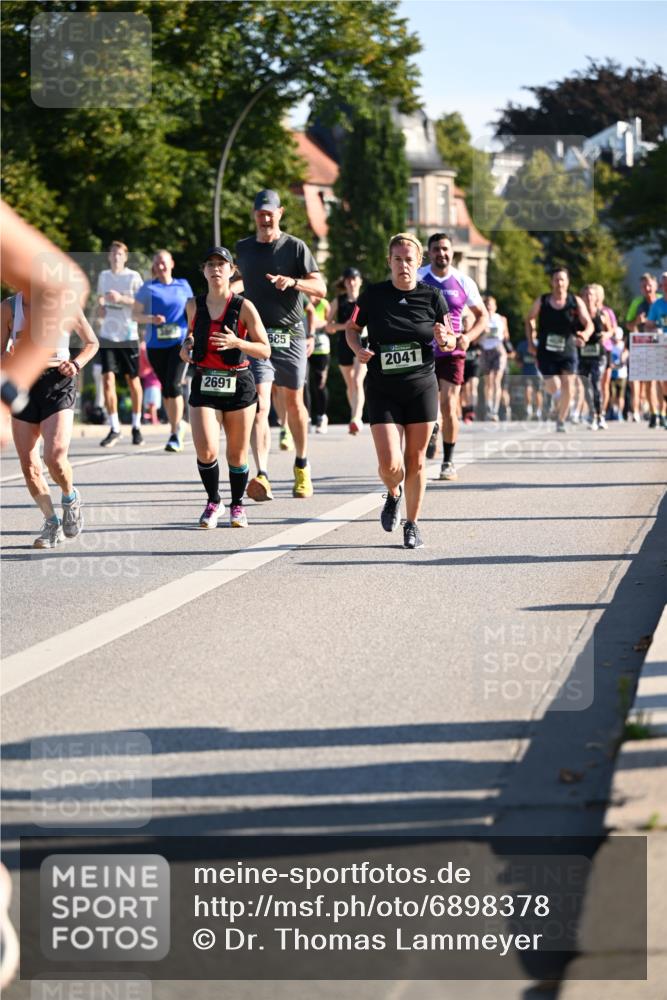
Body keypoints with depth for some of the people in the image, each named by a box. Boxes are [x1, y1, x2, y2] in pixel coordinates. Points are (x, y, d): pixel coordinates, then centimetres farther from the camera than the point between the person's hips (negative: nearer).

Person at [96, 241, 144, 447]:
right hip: (107, 335, 3)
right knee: (108, 380, -8)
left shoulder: (133, 277, -3)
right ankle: (114, 429, -4)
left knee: (133, 379, 6)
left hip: (129, 334, -3)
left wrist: (121, 299, -20)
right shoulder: (103, 276, 11)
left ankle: (136, 426, 20)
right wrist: (100, 305, 5)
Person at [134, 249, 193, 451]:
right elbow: (136, 314, 4)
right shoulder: (148, 288, 6)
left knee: (173, 385, -16)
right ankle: (178, 424, 31)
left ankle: (175, 435, -15)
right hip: (156, 345, 2)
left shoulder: (183, 286, 10)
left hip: (180, 342, -2)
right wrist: (151, 319, -15)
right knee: (165, 387, 10)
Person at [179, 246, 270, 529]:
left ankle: (237, 505, 28)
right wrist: (187, 345, 1)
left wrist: (236, 342, -21)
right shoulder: (194, 305, 4)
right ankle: (213, 502, 10)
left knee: (237, 455, 6)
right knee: (206, 452, -13)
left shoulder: (244, 307, -5)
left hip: (238, 385, -1)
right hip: (204, 385, 1)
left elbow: (265, 350, -5)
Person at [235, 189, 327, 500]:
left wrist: (293, 282, -23)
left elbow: (320, 287, -6)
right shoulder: (242, 248, 10)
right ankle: (262, 476, -22)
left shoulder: (295, 247, 1)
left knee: (293, 402, 9)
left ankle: (301, 467, 29)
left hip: (290, 335, -1)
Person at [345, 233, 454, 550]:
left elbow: (451, 341, 8)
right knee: (389, 464, -10)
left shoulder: (431, 296, -1)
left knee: (415, 461, 6)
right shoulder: (373, 295, -4)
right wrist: (358, 348, -10)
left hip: (422, 389, 1)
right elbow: (352, 328, 10)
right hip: (382, 391, -1)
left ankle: (412, 524, 22)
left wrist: (445, 339, -16)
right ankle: (393, 495, 26)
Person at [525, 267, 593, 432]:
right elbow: (530, 319, 14)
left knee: (568, 389, -8)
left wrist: (585, 334, -30)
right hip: (546, 351, 0)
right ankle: (555, 394, 29)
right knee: (553, 386, -10)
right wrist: (531, 342, 5)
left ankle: (561, 421, 11)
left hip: (568, 352, 0)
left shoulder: (576, 302, -4)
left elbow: (589, 324, -7)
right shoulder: (541, 302, -2)